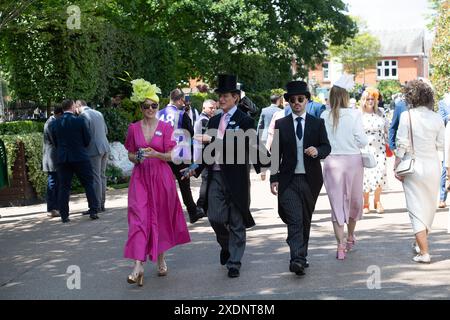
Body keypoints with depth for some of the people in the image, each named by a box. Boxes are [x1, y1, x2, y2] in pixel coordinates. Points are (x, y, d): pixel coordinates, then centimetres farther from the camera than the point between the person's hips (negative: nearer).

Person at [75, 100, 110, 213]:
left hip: (94, 149, -8)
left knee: (95, 178, -4)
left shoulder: (83, 116, -11)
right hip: (105, 147, 8)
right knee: (102, 176, 13)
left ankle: (97, 206, -1)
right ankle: (102, 204, 18)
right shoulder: (98, 113, 12)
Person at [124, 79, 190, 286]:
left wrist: (155, 154, -19)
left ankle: (161, 259, 27)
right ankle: (138, 265, -15)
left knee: (161, 218, 8)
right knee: (139, 218, -10)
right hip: (140, 177, 1)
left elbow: (170, 155, -1)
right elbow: (130, 155, 10)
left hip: (161, 177, 0)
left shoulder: (166, 127, 0)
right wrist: (137, 158, -11)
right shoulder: (133, 128, 4)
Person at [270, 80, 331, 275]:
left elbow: (327, 147, 4)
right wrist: (274, 178, 1)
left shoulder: (317, 123, 7)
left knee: (306, 220, 12)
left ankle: (301, 256, 27)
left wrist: (317, 151, -19)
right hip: (288, 180, -2)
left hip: (310, 180, 2)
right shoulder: (281, 124, 5)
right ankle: (297, 260, -20)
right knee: (294, 220, -13)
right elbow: (276, 153, 6)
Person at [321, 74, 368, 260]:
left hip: (331, 162, 1)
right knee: (354, 200, 19)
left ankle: (341, 245, 1)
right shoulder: (354, 114, -9)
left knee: (337, 203, 6)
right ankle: (350, 237, 35)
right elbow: (362, 140, -8)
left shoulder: (324, 116, -3)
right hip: (352, 160, -1)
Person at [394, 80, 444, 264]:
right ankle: (420, 243, 33)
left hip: (414, 166, -3)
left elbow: (401, 144, -11)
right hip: (433, 166, 3)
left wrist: (397, 167, -4)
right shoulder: (437, 118, -2)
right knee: (429, 206, 19)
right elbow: (441, 145, 0)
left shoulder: (407, 116, -10)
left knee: (416, 208, 2)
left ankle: (424, 252, -3)